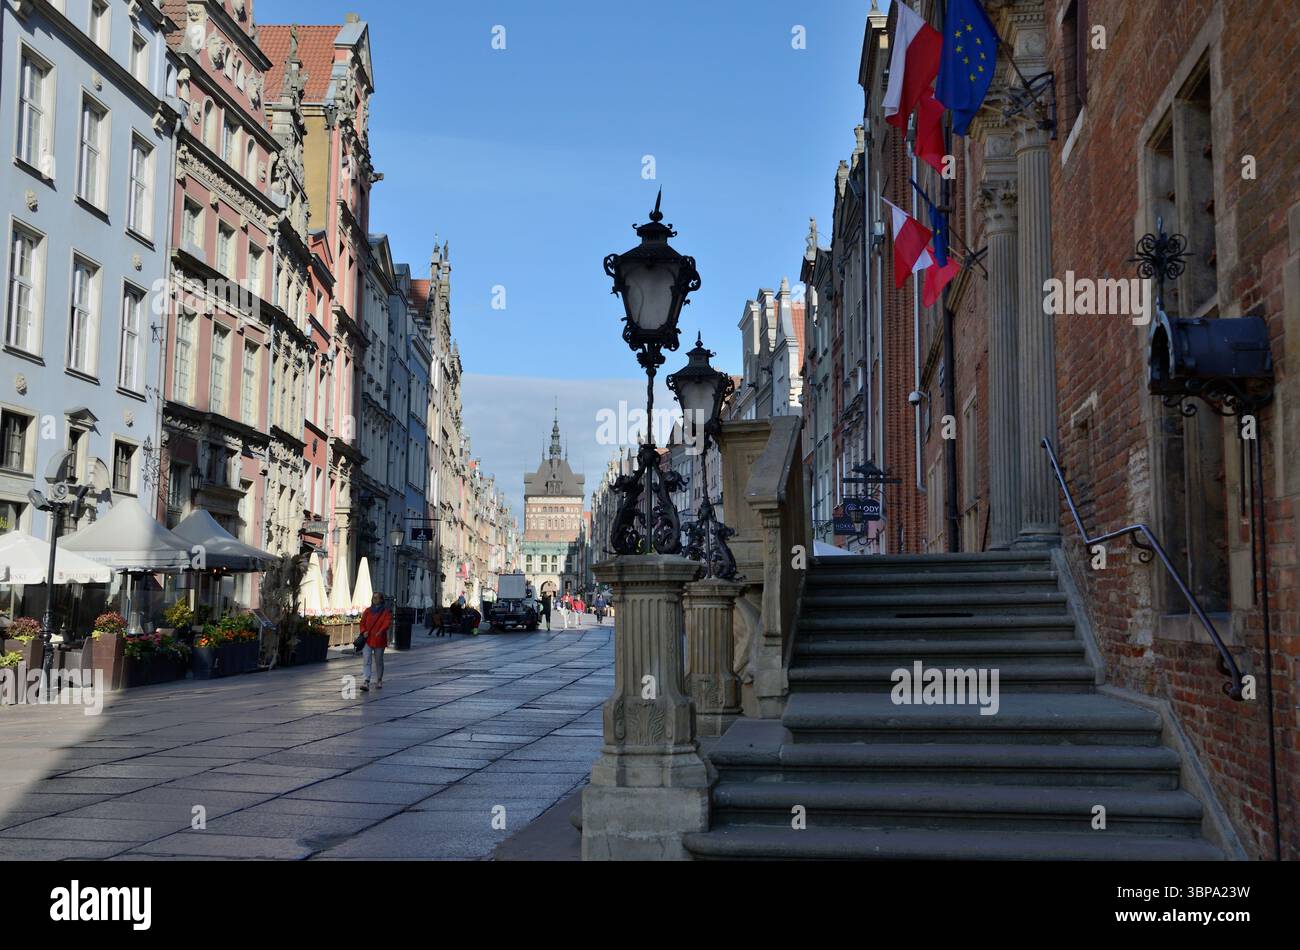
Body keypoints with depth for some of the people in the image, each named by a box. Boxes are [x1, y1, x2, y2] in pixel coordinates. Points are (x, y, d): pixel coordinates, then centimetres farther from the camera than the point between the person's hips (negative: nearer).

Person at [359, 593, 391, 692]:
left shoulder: (386, 612, 0)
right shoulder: (368, 611, 10)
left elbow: (387, 623, -15)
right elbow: (362, 623, 14)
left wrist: (380, 632, -32)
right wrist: (364, 631, -6)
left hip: (379, 640, -1)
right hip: (367, 639, 2)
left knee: (379, 661, 11)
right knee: (366, 661, -10)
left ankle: (379, 681, 28)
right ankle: (366, 682, -18)